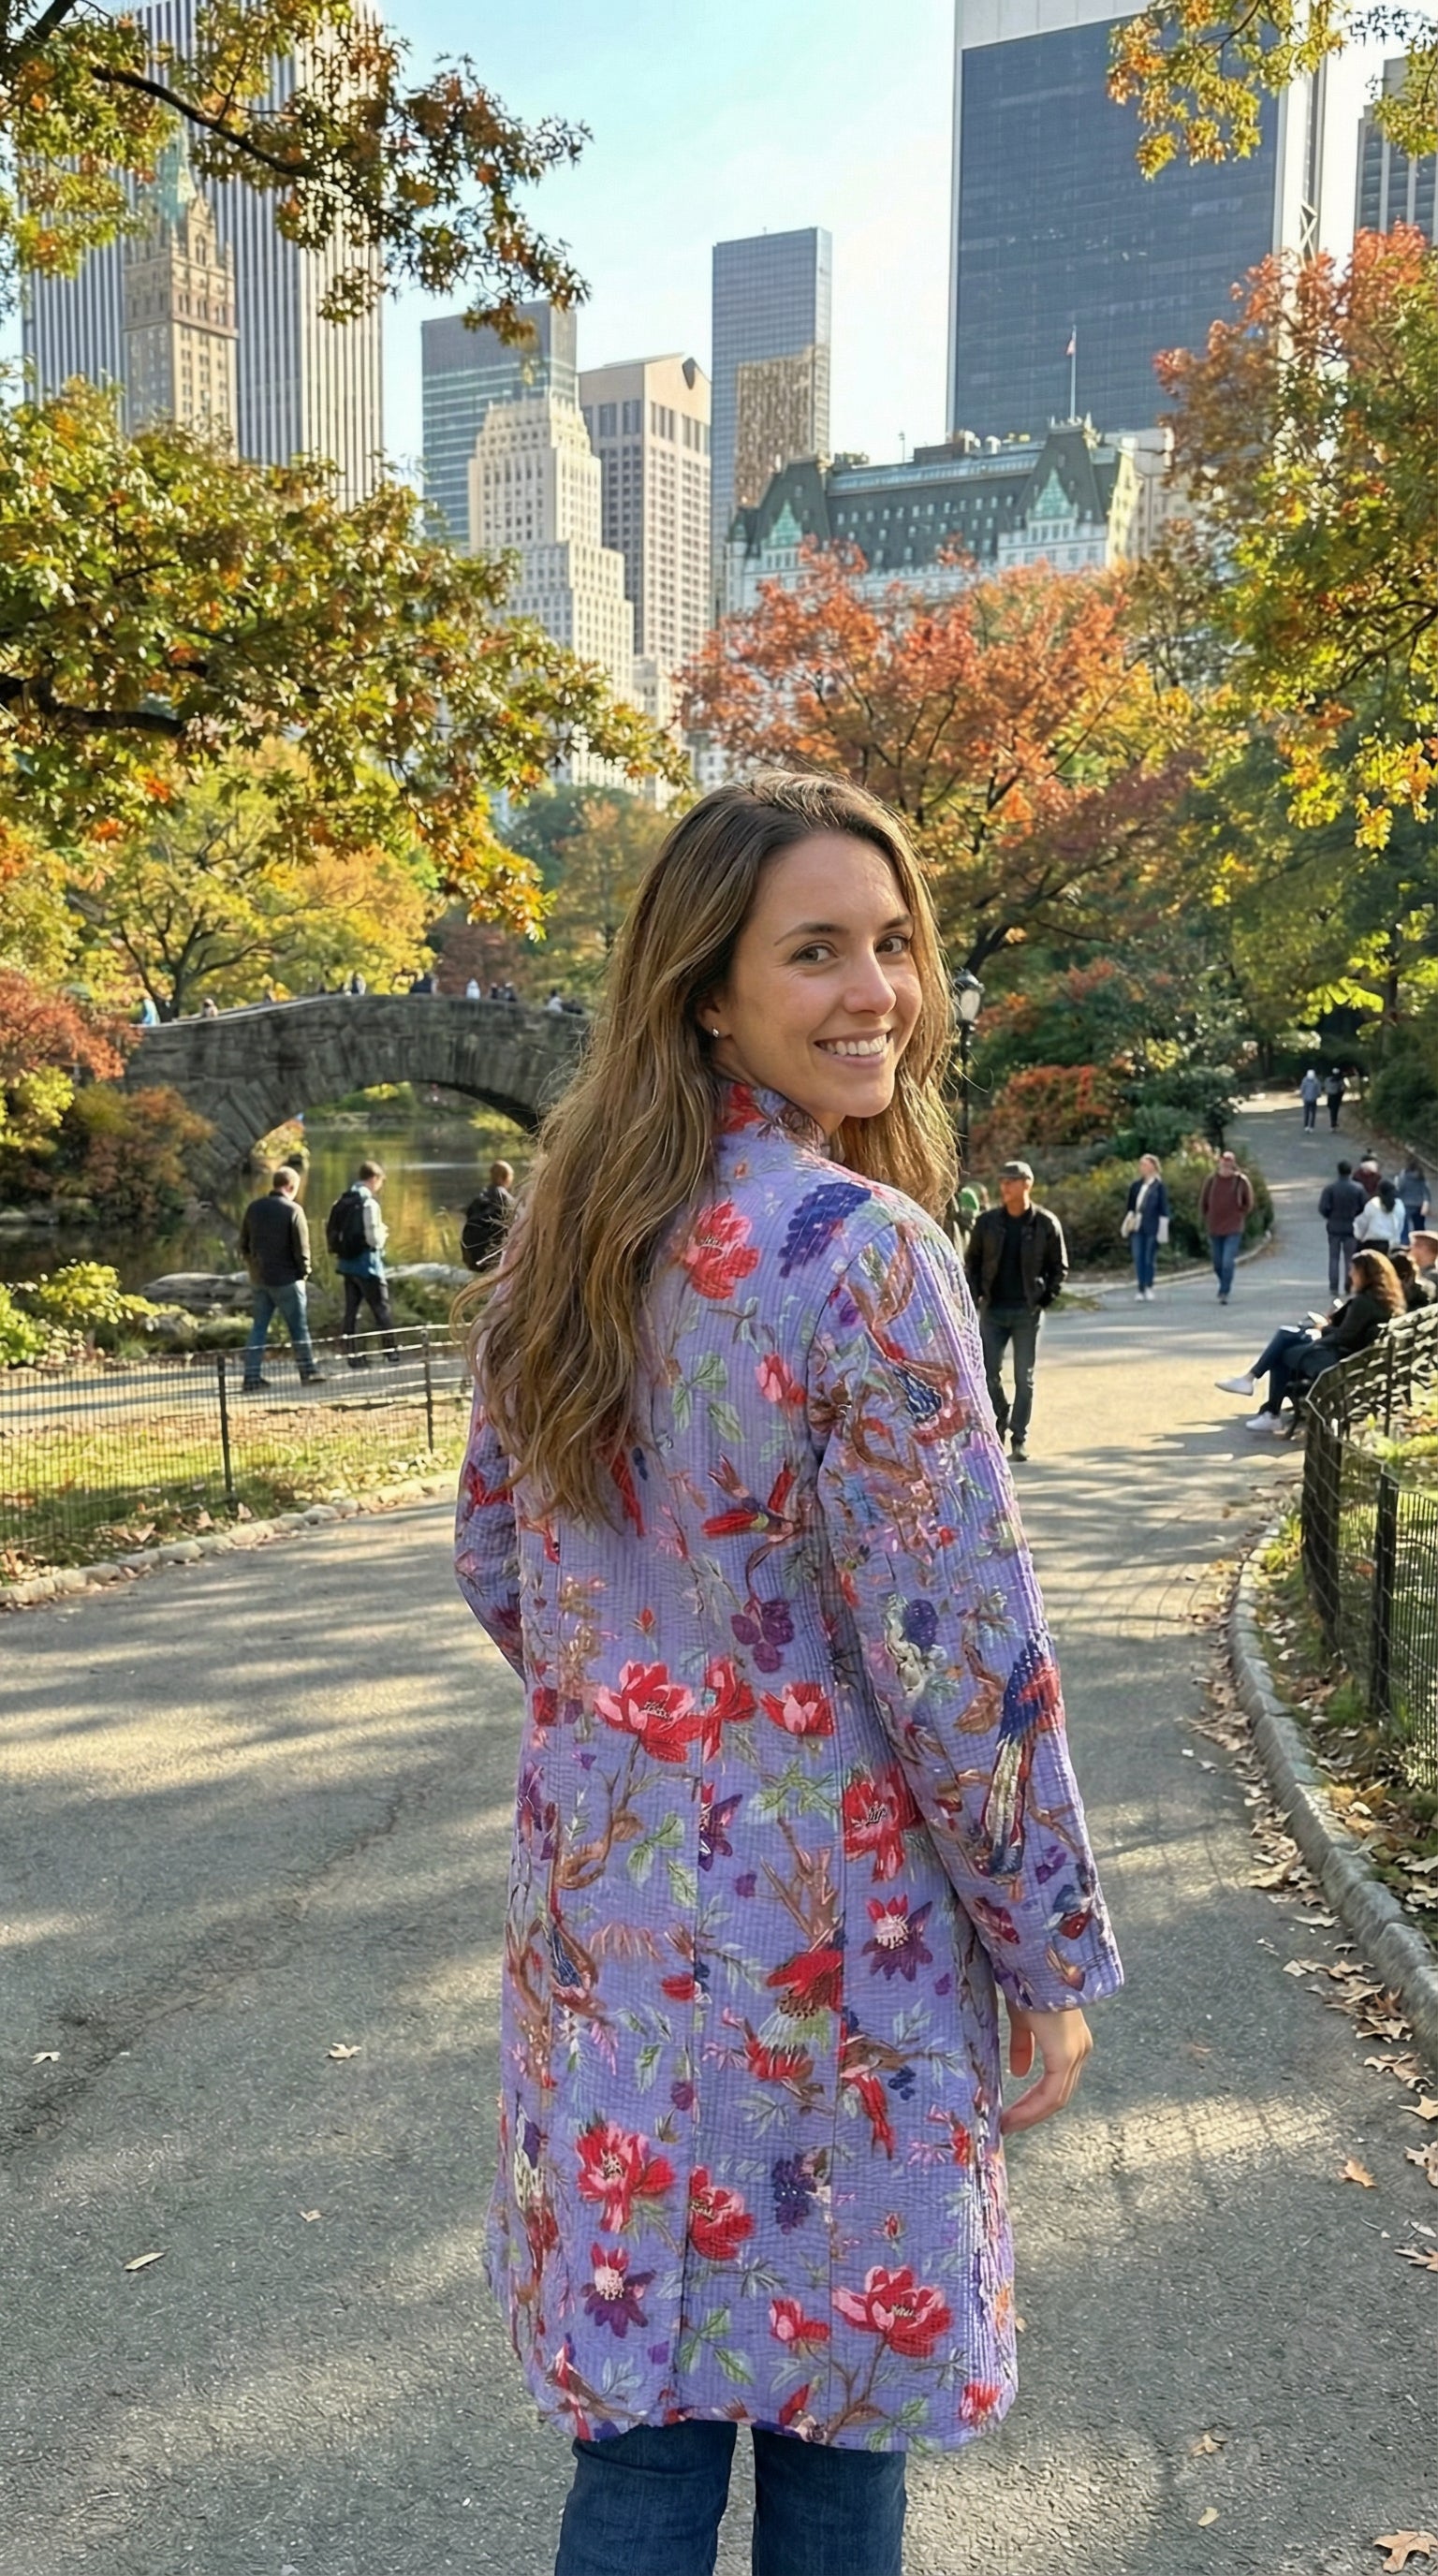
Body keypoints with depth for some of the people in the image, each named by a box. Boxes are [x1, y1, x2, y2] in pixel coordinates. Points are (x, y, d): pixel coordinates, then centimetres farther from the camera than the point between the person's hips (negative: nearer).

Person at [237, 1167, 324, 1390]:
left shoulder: (254, 1208, 6)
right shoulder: (293, 1210, -12)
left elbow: (243, 1245, 10)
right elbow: (302, 1248, -12)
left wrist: (253, 1268, 17)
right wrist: (303, 1272, 2)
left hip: (259, 1279, 5)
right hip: (286, 1279, -5)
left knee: (259, 1327, 9)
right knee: (299, 1327, 7)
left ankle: (252, 1376, 5)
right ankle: (308, 1371, 15)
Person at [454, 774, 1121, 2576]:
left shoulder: (565, 1241, 2)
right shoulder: (860, 1252, -19)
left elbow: (494, 1571, 10)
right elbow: (961, 1653, -18)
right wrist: (1056, 1955, -6)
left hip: (604, 1907, 6)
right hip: (818, 1937, -6)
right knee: (830, 2405, 15)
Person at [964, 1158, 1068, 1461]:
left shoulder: (1046, 1223, -2)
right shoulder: (986, 1222, 2)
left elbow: (1060, 1266, 4)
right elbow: (972, 1261, 9)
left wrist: (1046, 1298, -7)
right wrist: (977, 1296, -4)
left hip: (1028, 1311, -2)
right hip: (993, 1310, 2)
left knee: (1025, 1378, 2)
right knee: (989, 1373, 0)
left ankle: (1019, 1439, 9)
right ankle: (1000, 1422, 24)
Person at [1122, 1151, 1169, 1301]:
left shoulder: (1158, 1186, -3)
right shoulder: (1135, 1186, 10)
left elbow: (1163, 1209, -3)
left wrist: (1162, 1230, -7)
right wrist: (1127, 1224, 10)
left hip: (1152, 1229, -4)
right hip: (1137, 1227, 4)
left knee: (1150, 1259, 1)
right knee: (1138, 1259, 3)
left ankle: (1149, 1287, 14)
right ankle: (1142, 1289, 11)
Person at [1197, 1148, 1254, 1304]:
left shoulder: (1241, 1181, -5)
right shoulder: (1212, 1180, -1)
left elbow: (1248, 1203, 8)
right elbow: (1203, 1201, 10)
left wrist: (1238, 1216, 3)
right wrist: (1204, 1220, 9)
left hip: (1233, 1229, -3)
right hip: (1214, 1229, 3)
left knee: (1228, 1262, -14)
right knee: (1218, 1264, 12)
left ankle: (1224, 1293, -7)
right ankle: (1225, 1288, 34)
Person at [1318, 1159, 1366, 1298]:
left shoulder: (1330, 1188, -10)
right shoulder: (1358, 1189, -6)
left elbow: (1323, 1208, -14)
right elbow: (1365, 1207, -5)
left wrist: (1330, 1217, 6)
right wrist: (1354, 1215, 12)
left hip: (1334, 1227, -1)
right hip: (1351, 1228, 1)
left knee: (1334, 1258, 6)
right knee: (1350, 1259, 9)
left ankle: (1334, 1287, 1)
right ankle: (1349, 1287, 8)